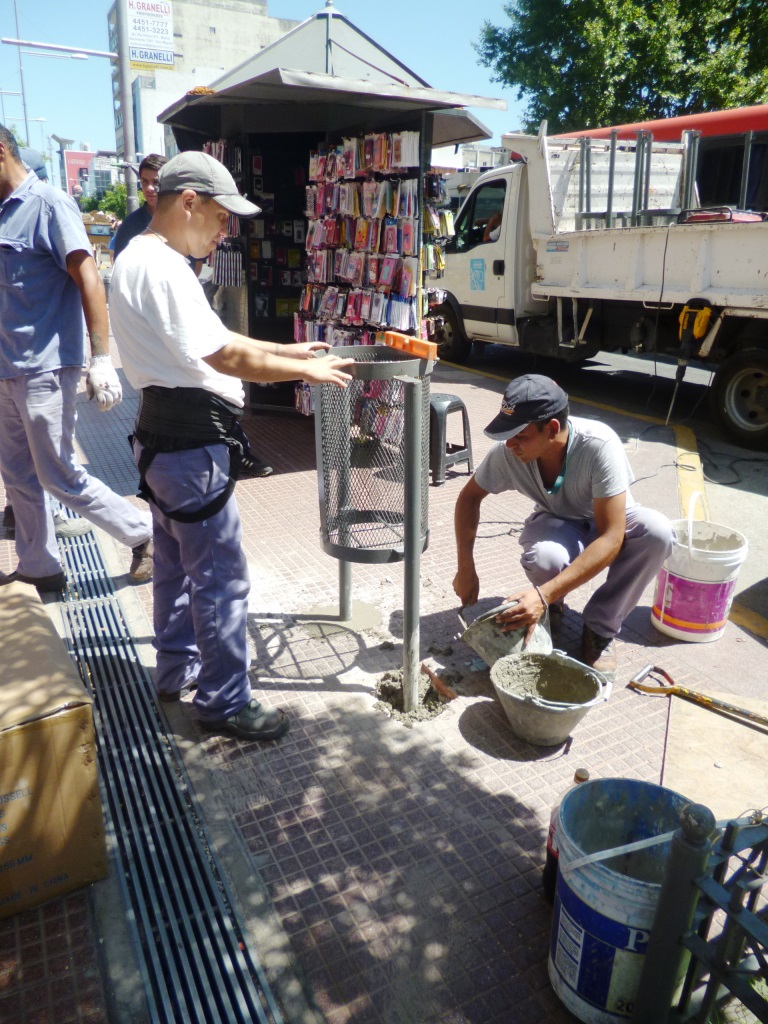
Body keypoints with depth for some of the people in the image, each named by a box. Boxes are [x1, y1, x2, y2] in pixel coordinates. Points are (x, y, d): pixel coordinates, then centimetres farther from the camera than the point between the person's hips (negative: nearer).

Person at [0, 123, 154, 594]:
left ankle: (146, 533, 13)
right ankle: (39, 568, 26)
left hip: (44, 369, -8)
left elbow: (88, 278, -17)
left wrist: (101, 359, -24)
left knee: (60, 477, -3)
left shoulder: (49, 203, -9)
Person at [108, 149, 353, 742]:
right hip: (192, 442, -11)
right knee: (222, 577, -1)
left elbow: (210, 340, 17)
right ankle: (225, 701, 13)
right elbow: (225, 356, -23)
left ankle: (177, 671, 38)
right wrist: (308, 371, -11)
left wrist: (287, 350, 13)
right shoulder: (163, 268, -19)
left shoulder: (139, 259, 15)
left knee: (178, 565, 21)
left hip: (166, 436, 11)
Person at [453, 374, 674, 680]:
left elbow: (610, 539, -37)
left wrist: (544, 594, -44)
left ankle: (599, 628, -12)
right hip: (557, 523, 1)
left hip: (610, 521, 0)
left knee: (657, 531, -35)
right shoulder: (508, 452, -26)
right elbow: (470, 497, -7)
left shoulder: (600, 445, -36)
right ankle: (550, 611, 2)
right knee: (545, 558, -36)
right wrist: (466, 569, -15)